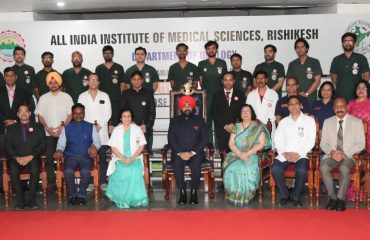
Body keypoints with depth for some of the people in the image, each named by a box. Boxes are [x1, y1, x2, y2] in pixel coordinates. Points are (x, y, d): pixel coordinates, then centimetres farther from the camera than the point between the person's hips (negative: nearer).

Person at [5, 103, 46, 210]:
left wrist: (31, 156, -12)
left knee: (35, 170, -33)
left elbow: (42, 145, 4)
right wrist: (17, 158, -11)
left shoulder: (38, 127, 14)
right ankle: (20, 200, -20)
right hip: (16, 158, 1)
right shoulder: (12, 128, 17)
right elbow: (7, 147, 7)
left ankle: (32, 199, -22)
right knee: (13, 171, -31)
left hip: (33, 158, -1)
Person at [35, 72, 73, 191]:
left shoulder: (66, 97, 6)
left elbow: (71, 114, 2)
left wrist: (63, 125, -10)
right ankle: (51, 182, 5)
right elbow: (40, 115, 8)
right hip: (48, 133, 1)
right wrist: (46, 127, -6)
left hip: (63, 133, -1)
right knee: (49, 158, -2)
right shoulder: (43, 98, 11)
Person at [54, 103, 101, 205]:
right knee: (68, 171, -30)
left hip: (86, 156, -1)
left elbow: (97, 141, 5)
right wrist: (59, 150, -12)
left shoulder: (91, 127, 17)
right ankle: (72, 195, -15)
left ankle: (81, 195, -16)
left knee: (85, 171, -32)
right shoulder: (67, 128, 20)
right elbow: (61, 143, 11)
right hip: (70, 156, 1)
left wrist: (94, 146, -19)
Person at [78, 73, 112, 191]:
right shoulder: (82, 96, 12)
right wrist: (91, 125, -6)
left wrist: (99, 125, -7)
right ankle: (89, 182, 3)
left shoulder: (104, 96, 11)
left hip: (102, 130, 0)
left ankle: (103, 182, 2)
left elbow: (108, 113, 5)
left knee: (102, 158, -2)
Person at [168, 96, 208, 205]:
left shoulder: (199, 120, 13)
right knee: (177, 164, -33)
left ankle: (194, 193, -20)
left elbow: (204, 138, 3)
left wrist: (193, 152, -11)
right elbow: (171, 139, 5)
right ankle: (182, 193, -23)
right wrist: (180, 153, -11)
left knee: (196, 164, -34)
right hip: (179, 153, 1)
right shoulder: (174, 121, 15)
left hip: (195, 153, -1)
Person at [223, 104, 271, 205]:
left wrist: (247, 153, -14)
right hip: (236, 155, 2)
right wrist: (239, 153, -13)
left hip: (251, 155, -2)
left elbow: (261, 143, -4)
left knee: (249, 169, -34)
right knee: (232, 168, -29)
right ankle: (233, 196, -18)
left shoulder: (258, 127, 6)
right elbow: (231, 143, 7)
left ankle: (245, 196, -21)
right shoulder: (236, 127, 15)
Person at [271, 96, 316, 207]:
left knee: (302, 170, -33)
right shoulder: (283, 122, 18)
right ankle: (284, 195, -7)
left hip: (301, 154, -2)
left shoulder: (309, 120, 8)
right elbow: (277, 140, 11)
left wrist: (298, 154, -12)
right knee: (275, 169, -26)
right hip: (284, 154, 3)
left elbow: (311, 141, 0)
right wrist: (284, 153, -8)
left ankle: (296, 197, -10)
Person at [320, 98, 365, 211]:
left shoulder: (357, 122, 3)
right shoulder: (327, 122, 11)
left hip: (349, 156, -2)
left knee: (344, 169, -35)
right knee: (323, 168, -30)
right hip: (331, 155, 2)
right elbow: (323, 143, 10)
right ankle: (332, 197, -14)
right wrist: (331, 152, -12)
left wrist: (345, 154, -15)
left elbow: (360, 144, -1)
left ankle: (341, 199, -17)